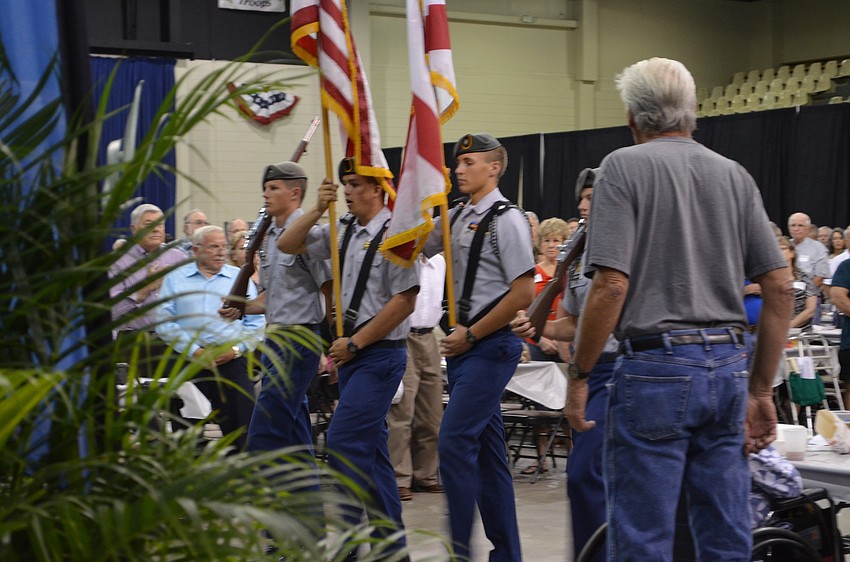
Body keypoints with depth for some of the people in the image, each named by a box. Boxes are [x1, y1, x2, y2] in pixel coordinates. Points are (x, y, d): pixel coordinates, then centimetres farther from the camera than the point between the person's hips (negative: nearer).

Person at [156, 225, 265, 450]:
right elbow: (165, 322, 0)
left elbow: (256, 322, 7)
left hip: (232, 363, 0)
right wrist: (195, 351, -9)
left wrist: (236, 349, -7)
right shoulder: (175, 279, 9)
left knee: (241, 428, -7)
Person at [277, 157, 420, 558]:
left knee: (344, 440, -15)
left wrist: (354, 343, -15)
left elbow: (404, 301, -18)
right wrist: (318, 210, -1)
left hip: (380, 355, -9)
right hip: (352, 354, 9)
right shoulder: (343, 232, 10)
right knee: (368, 445, 13)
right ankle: (391, 543, 22)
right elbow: (287, 245, 13)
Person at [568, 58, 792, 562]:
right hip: (729, 368, 6)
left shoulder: (625, 166, -4)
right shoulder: (735, 175, 12)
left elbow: (611, 284, -14)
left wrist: (579, 376, -4)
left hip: (657, 365, -6)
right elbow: (780, 286, 8)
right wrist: (762, 390, 13)